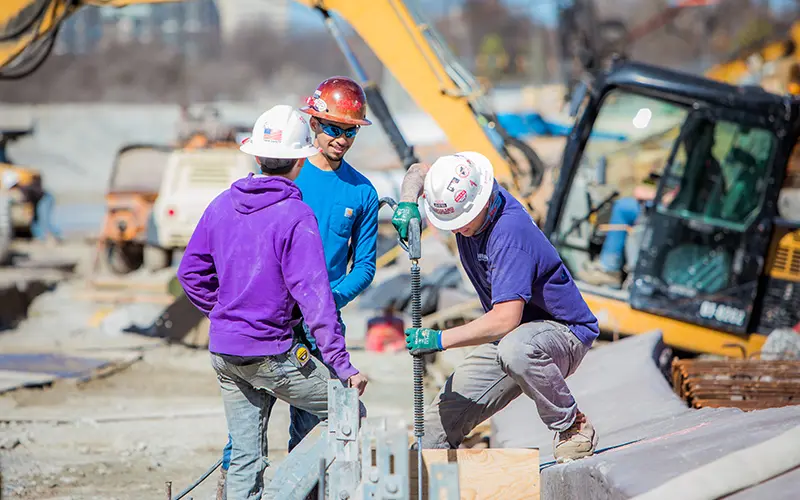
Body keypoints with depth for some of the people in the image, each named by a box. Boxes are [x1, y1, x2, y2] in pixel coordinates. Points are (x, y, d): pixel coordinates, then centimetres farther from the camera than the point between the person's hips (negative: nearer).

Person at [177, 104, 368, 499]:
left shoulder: (223, 204, 5)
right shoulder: (296, 216, -15)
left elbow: (190, 271, 11)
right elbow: (313, 295, -20)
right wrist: (342, 365, -19)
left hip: (222, 353, 7)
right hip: (271, 354, -7)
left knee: (245, 456, 12)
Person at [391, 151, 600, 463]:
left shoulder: (509, 231, -31)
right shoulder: (464, 199, -6)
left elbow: (505, 320, -38)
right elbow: (419, 171, 16)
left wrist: (440, 340, -36)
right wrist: (407, 203, -7)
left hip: (563, 332, -8)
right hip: (506, 337, 8)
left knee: (514, 350, -43)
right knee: (437, 426, -3)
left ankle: (573, 428, -20)